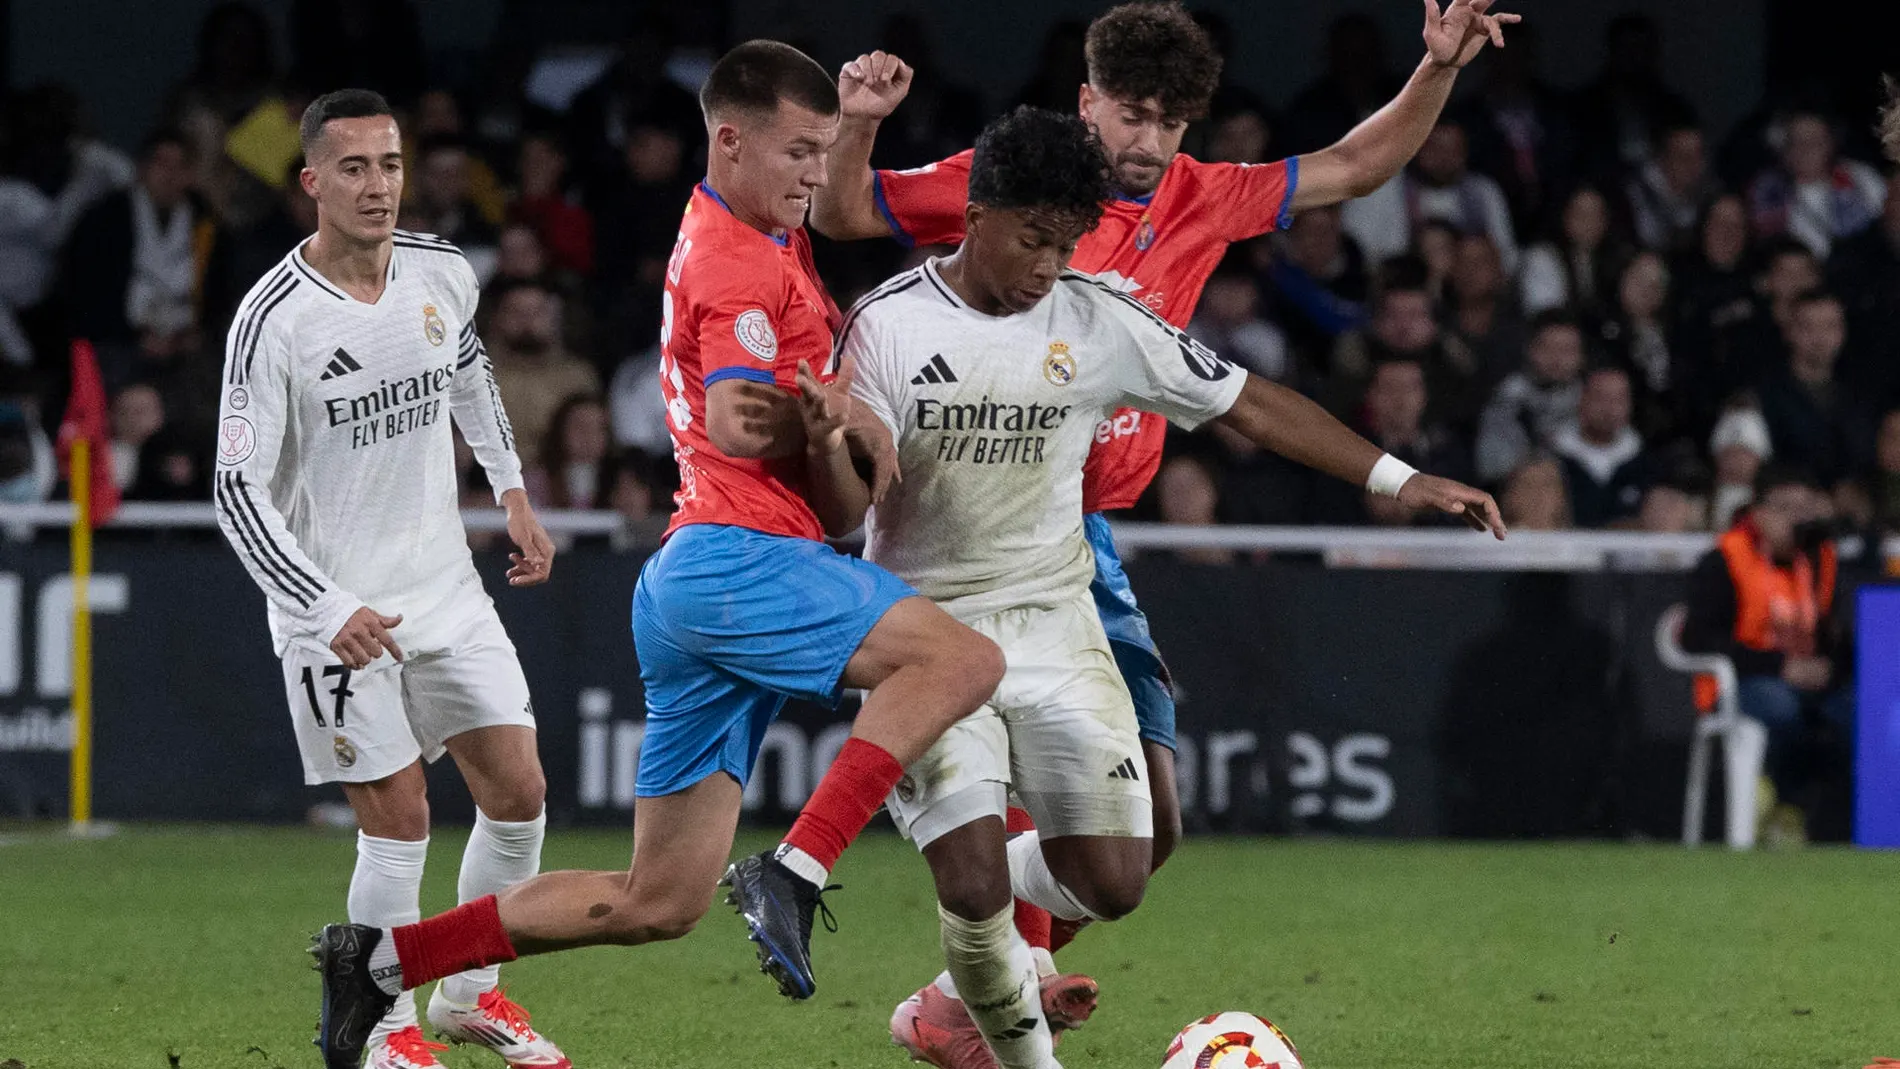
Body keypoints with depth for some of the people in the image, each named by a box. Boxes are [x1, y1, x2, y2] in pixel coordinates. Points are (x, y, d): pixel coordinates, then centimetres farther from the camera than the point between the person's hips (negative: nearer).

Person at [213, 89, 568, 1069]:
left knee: (517, 795, 3)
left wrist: (512, 490, 18)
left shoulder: (443, 275, -2)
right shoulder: (274, 320, -19)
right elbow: (238, 492, -18)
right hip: (336, 603, -5)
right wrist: (329, 610, -26)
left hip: (445, 585, 5)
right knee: (398, 822, -7)